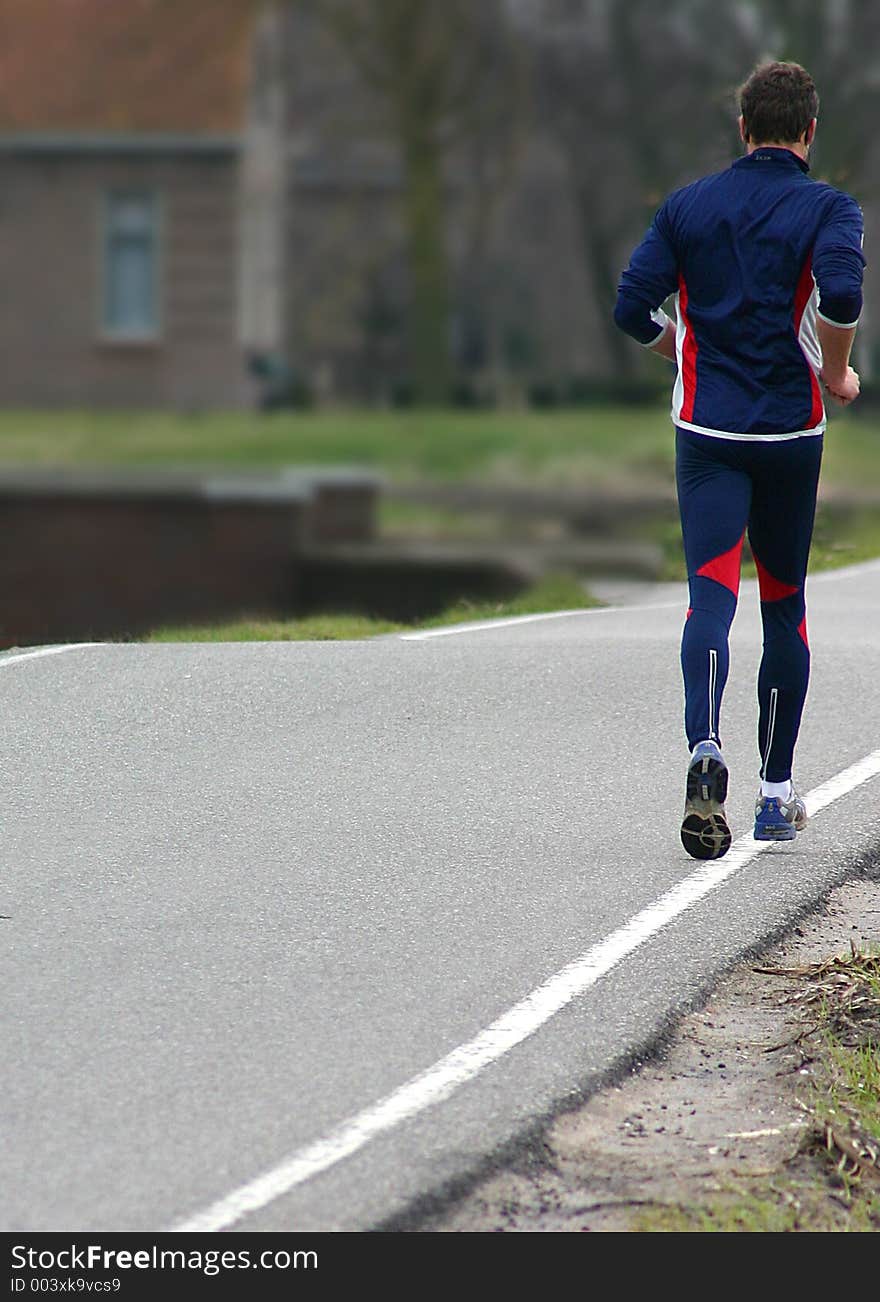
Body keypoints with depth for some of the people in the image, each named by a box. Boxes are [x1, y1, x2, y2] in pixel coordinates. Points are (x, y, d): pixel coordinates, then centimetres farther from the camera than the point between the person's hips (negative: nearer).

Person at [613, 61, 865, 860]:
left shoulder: (688, 207, 6)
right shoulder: (827, 209, -3)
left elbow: (634, 308, 1)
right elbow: (841, 293, -22)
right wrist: (836, 374, -5)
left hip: (706, 430, 1)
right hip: (791, 433, -1)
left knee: (711, 598, -8)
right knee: (784, 605, 13)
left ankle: (706, 748, -35)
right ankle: (778, 792, 18)